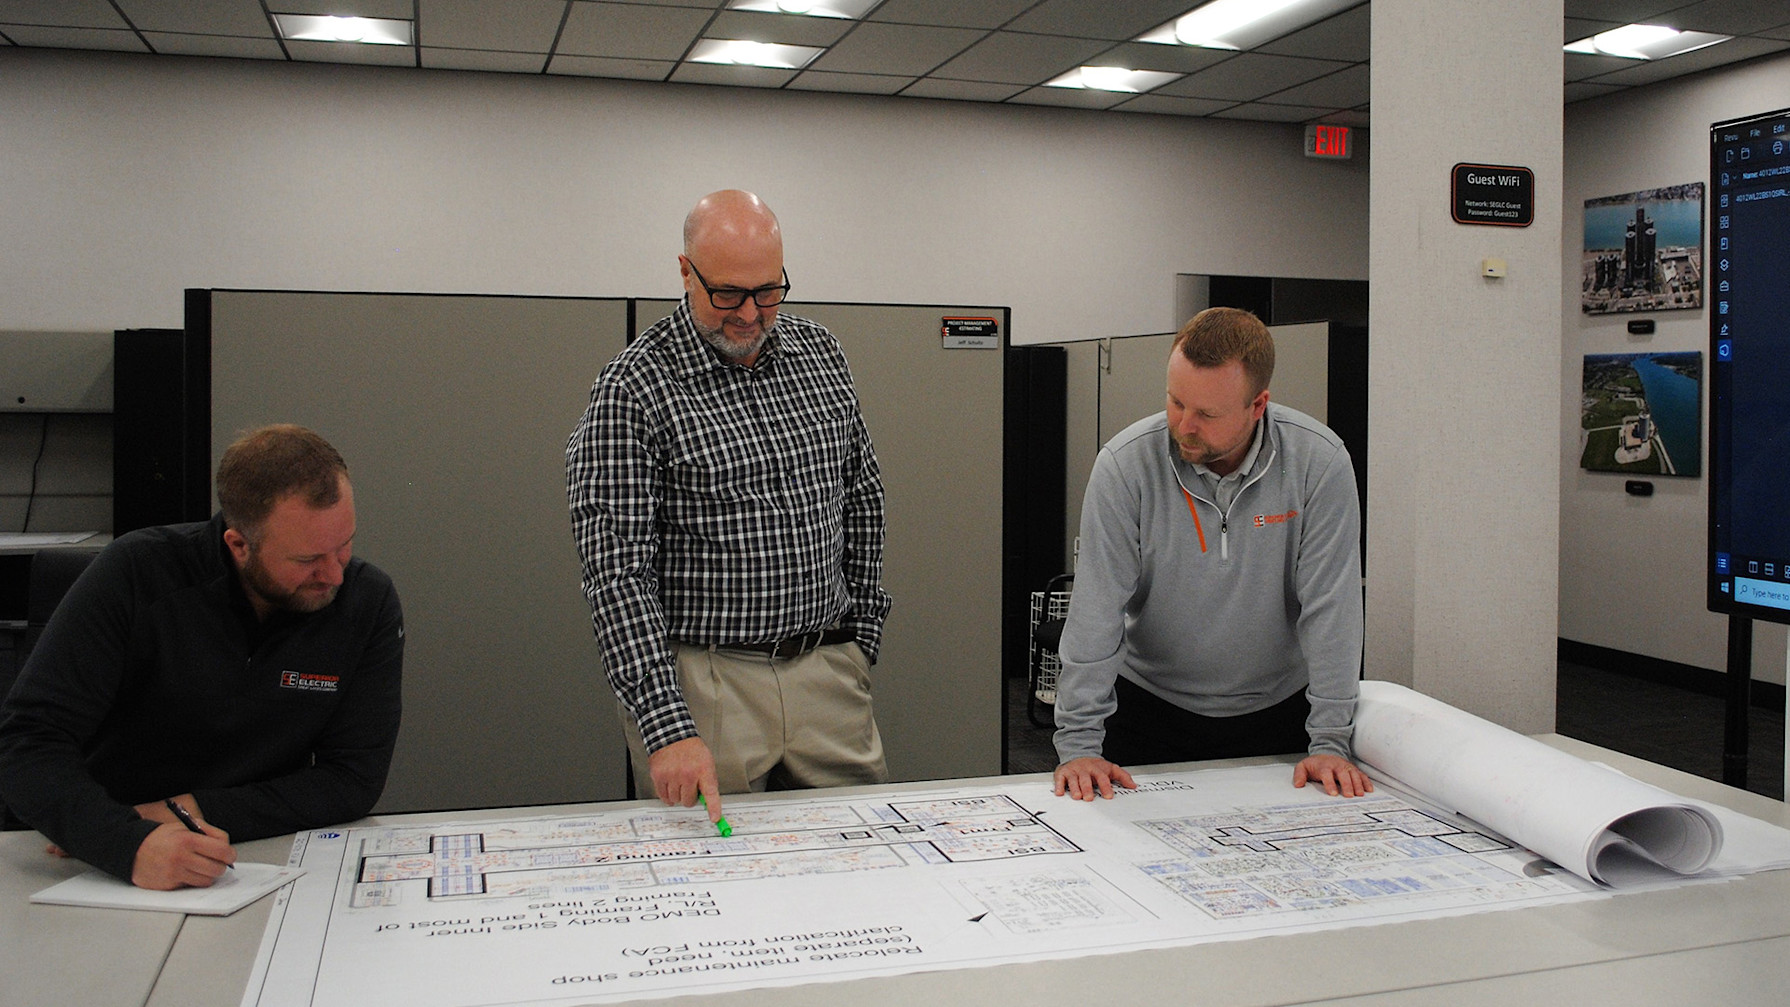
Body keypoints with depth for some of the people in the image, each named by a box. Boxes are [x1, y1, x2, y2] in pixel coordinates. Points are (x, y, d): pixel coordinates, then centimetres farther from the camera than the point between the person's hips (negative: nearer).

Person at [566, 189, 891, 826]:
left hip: (826, 671, 5)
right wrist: (667, 726, -25)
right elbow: (617, 570, -17)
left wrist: (861, 635, 13)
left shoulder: (820, 354, 6)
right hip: (702, 682, -5)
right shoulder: (633, 388, -12)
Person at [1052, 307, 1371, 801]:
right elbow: (1096, 609, -17)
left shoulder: (1319, 462, -17)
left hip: (1278, 706, 1)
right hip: (1151, 703, 0)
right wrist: (1079, 744, -20)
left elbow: (1330, 606, -14)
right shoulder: (1125, 464, -18)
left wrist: (1329, 742, -15)